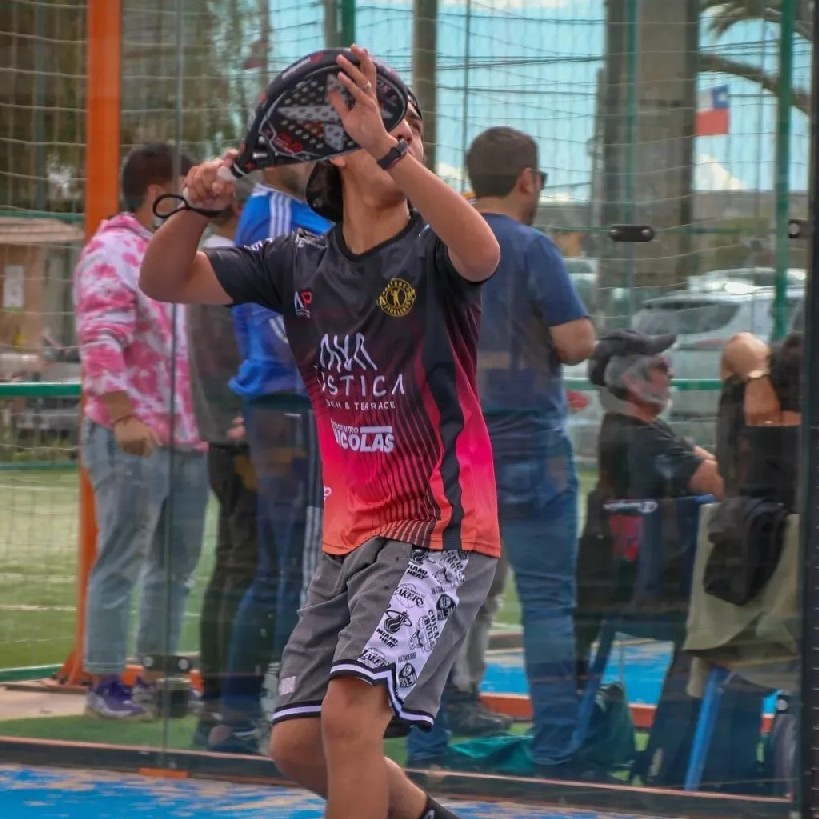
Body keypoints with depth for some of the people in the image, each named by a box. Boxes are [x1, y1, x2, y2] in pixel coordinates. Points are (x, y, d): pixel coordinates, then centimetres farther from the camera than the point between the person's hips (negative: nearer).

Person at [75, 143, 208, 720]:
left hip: (188, 437, 8)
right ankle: (106, 684, -3)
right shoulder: (112, 252, -9)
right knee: (121, 563, -6)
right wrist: (123, 417, -26)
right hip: (133, 437, -8)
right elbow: (101, 342, -19)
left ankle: (157, 677, 17)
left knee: (176, 565, 10)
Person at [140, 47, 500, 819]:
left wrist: (388, 143, -44)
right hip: (350, 538, 6)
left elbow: (481, 251, -34)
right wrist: (197, 205, -20)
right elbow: (165, 281, 1)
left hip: (438, 529, -6)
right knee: (297, 745, 10)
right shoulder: (298, 265, 3)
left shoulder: (431, 252, -10)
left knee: (350, 711, -23)